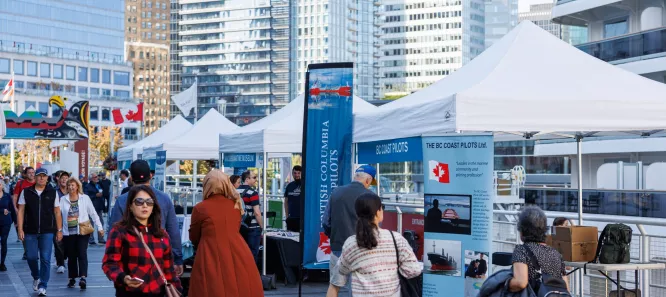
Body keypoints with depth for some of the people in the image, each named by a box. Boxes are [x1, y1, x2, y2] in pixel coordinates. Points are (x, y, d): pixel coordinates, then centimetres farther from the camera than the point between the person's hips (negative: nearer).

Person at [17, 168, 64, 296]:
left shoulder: (53, 193, 2)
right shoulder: (26, 192, 2)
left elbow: (57, 212, 4)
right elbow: (21, 211, 2)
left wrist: (59, 230, 2)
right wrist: (20, 229, -4)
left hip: (47, 232, -1)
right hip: (30, 232, 1)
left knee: (45, 259, -4)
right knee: (31, 257, 7)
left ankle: (42, 287, 5)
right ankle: (36, 277, 35)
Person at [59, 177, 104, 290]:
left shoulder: (85, 198, 2)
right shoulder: (63, 199, 4)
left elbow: (93, 213, 4)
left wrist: (100, 227, 2)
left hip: (83, 231, -2)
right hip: (68, 232, 2)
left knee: (82, 254, -12)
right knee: (71, 256, 9)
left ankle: (83, 277, -19)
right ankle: (72, 278, 20)